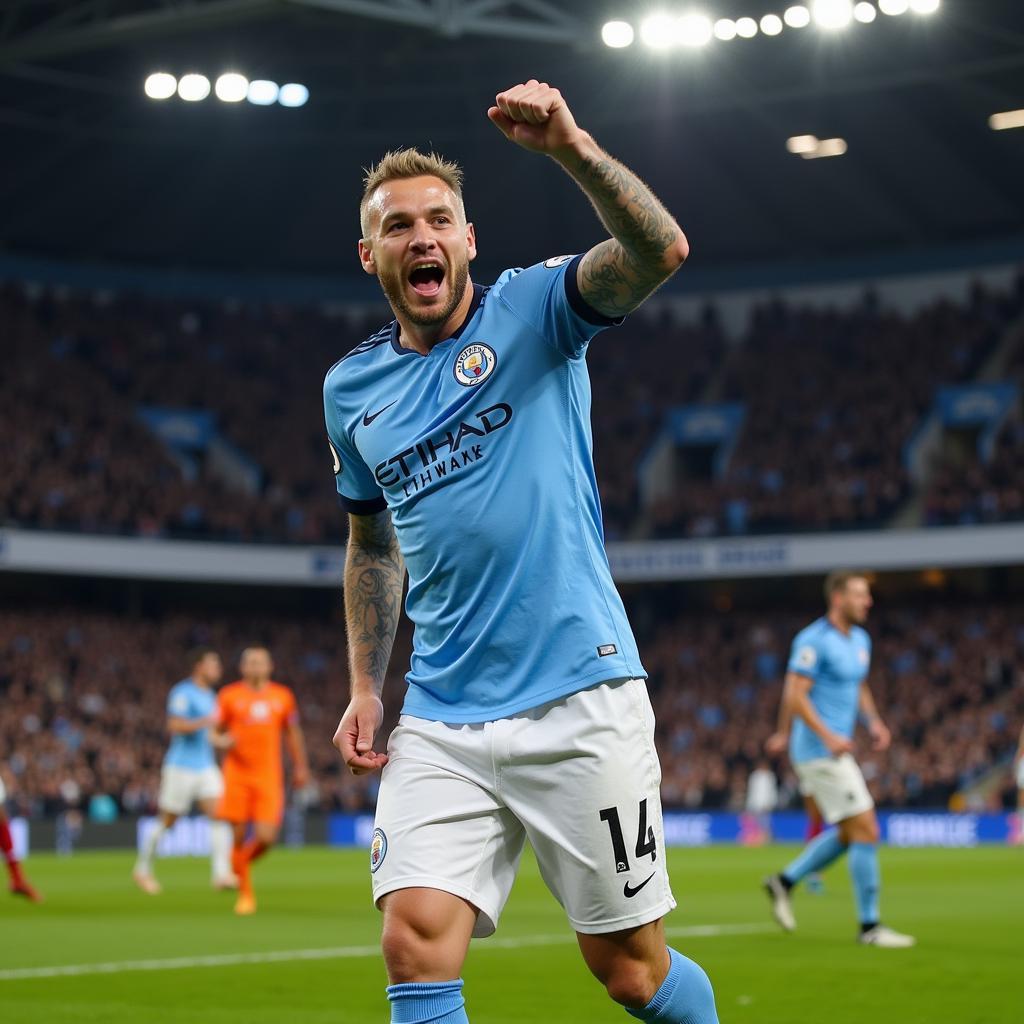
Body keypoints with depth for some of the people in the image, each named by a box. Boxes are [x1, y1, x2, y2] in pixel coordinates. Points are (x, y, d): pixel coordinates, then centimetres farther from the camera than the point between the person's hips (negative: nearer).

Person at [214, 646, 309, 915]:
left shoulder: (283, 696, 9)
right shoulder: (229, 696, 3)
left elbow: (293, 732, 20)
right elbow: (217, 731, 9)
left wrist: (300, 766, 19)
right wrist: (224, 740, -13)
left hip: (269, 777, 1)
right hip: (237, 775, -1)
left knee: (266, 837, -10)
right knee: (239, 836, -5)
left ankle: (241, 863, 23)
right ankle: (245, 893, 9)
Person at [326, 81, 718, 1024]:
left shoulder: (531, 309, -2)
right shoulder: (352, 389, 12)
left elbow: (660, 250, -21)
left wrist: (570, 146, -33)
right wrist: (365, 688, 15)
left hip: (580, 700, -4)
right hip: (441, 722, 4)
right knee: (415, 943, -12)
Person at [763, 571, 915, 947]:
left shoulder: (860, 640, 14)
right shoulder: (814, 641, -14)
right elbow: (795, 695, -19)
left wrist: (873, 721, 7)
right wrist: (829, 737, -26)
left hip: (835, 751, 10)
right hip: (820, 751, -10)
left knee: (848, 834, 13)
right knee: (866, 831, -9)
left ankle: (784, 881, 24)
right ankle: (869, 926, -3)